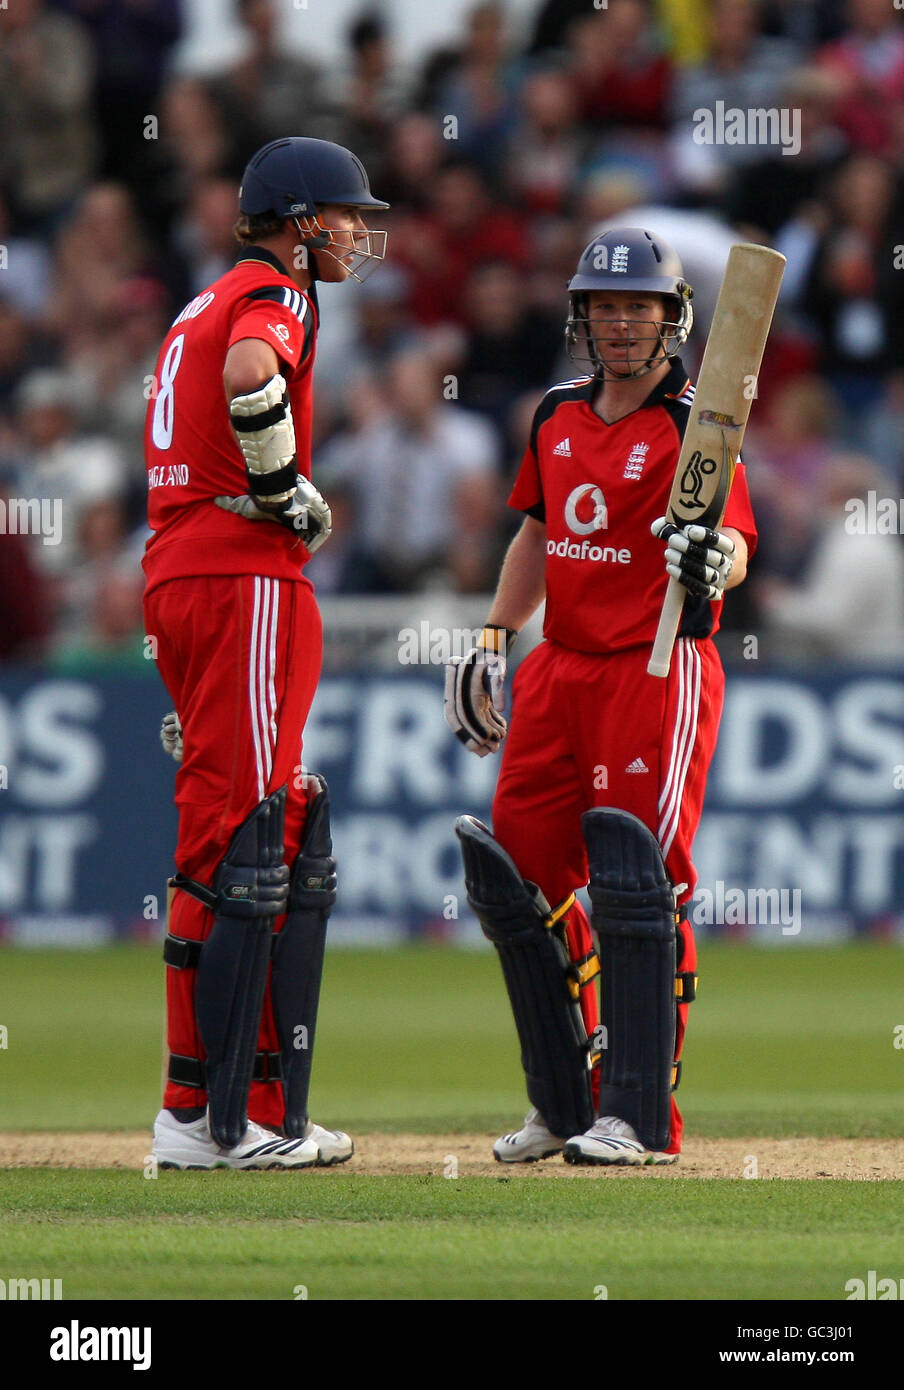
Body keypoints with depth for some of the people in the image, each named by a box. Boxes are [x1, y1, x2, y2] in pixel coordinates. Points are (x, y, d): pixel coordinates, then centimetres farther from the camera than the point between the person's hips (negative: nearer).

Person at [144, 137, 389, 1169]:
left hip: (172, 580, 10)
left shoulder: (202, 309, 24)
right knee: (256, 841, -10)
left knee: (216, 842, 13)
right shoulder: (273, 295, -7)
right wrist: (288, 491, -17)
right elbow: (250, 374, -31)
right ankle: (248, 1119, -12)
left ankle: (192, 1112, 14)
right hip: (246, 579, -10)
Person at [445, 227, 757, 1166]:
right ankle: (564, 1104, 19)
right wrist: (491, 640, 21)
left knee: (636, 887, -11)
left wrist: (710, 560, -42)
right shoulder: (559, 417, 12)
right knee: (516, 876, 7)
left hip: (659, 671, -7)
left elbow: (735, 544, -20)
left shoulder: (694, 426, -8)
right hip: (560, 667, 7)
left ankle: (639, 1117, -6)